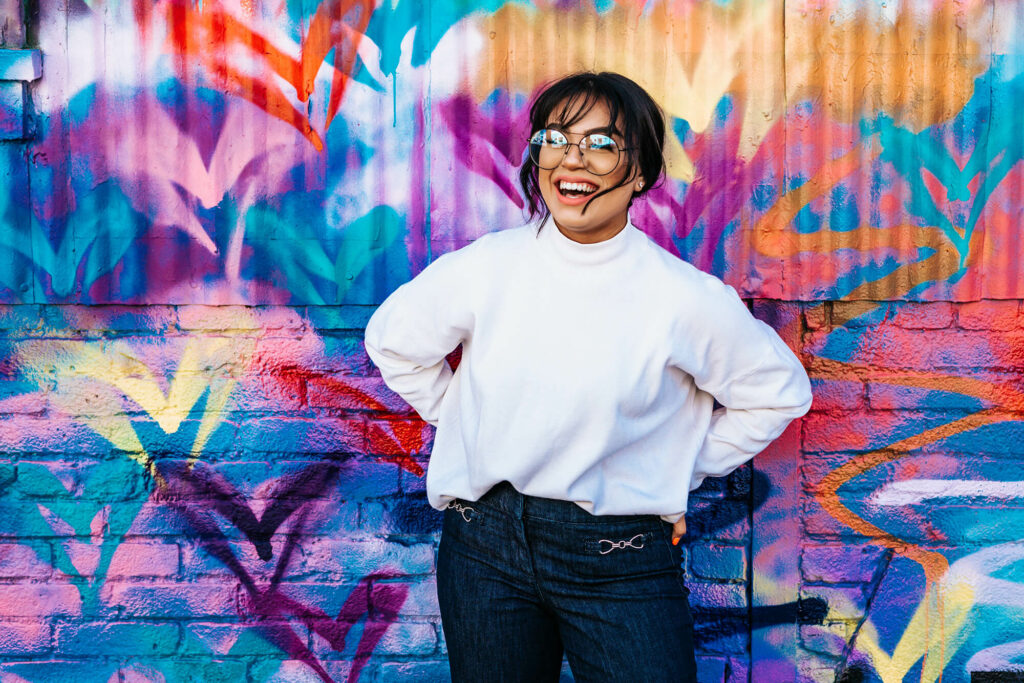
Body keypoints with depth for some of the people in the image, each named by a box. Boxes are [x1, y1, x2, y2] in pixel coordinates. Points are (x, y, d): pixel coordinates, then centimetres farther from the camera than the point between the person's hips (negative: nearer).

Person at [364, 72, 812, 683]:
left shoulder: (686, 299, -11)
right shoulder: (483, 268, -5)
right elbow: (394, 341, 13)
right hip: (486, 545, 2)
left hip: (620, 560, -2)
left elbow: (779, 391, 5)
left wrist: (684, 471, 3)